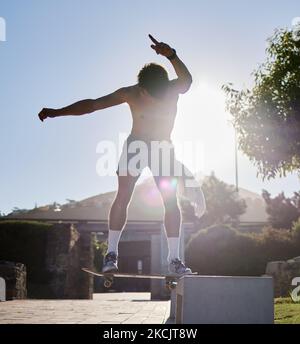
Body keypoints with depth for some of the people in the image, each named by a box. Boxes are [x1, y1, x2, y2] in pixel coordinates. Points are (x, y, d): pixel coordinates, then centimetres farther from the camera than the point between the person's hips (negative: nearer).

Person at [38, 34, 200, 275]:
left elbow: (187, 80, -42)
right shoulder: (130, 94, -17)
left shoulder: (173, 89, -17)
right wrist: (57, 112, -22)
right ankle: (112, 252, -3)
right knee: (123, 197, -11)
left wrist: (172, 55, -60)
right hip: (136, 145, -1)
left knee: (171, 201, -6)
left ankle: (174, 259, -1)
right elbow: (93, 104, -15)